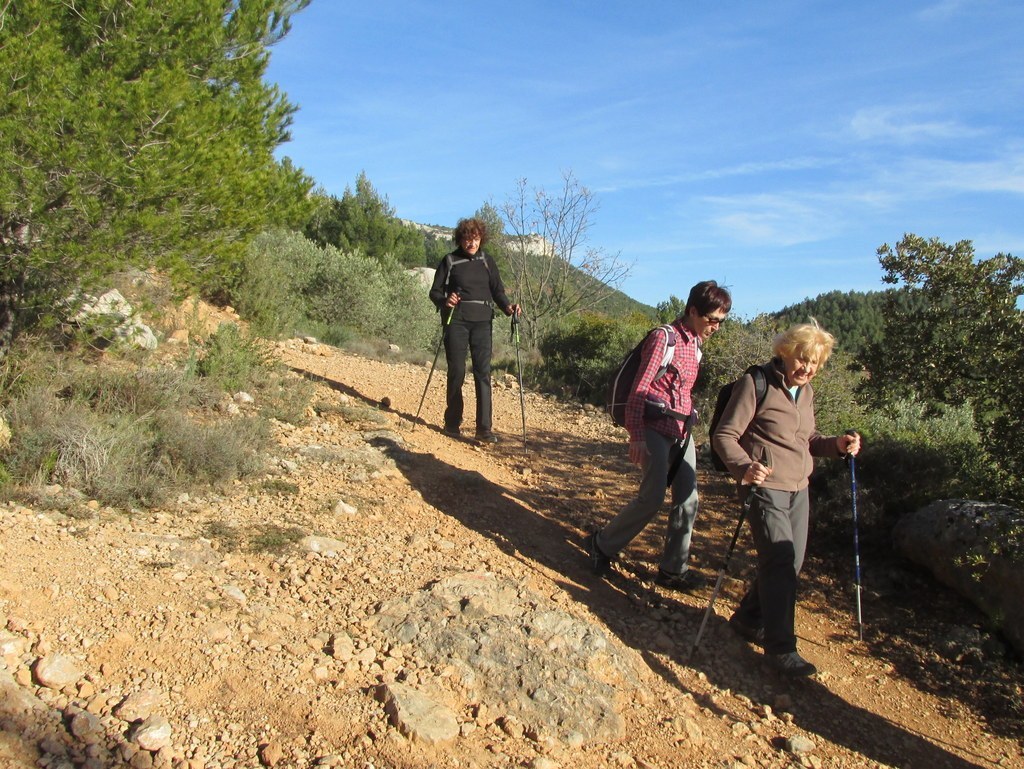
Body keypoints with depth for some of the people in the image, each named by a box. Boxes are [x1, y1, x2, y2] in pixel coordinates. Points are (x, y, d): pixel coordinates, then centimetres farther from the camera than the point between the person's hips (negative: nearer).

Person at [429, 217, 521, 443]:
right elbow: (435, 291, 5)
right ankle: (453, 422, 15)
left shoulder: (486, 261, 12)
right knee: (457, 371, -1)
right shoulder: (450, 261, 5)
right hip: (456, 320, -2)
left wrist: (507, 306, -9)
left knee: (483, 372, -7)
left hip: (482, 321, 2)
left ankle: (484, 428, -8)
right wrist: (444, 301, -18)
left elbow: (497, 289, 12)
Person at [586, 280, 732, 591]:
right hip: (656, 428, -8)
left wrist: (687, 422, 20)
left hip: (682, 431, 8)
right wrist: (636, 436, -20)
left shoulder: (696, 344, 13)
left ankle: (673, 570, 18)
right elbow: (639, 388, -15)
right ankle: (602, 545, 9)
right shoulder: (664, 338, -12)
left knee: (687, 501, 5)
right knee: (652, 498, -12)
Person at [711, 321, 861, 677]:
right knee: (780, 561, -12)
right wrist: (744, 466, -33)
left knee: (790, 563, 13)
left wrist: (835, 444, 1)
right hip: (764, 488, -8)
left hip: (798, 490, 8)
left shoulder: (805, 392, 12)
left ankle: (748, 619, 32)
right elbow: (724, 435, -15)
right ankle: (780, 647, -2)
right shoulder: (756, 384, -12)